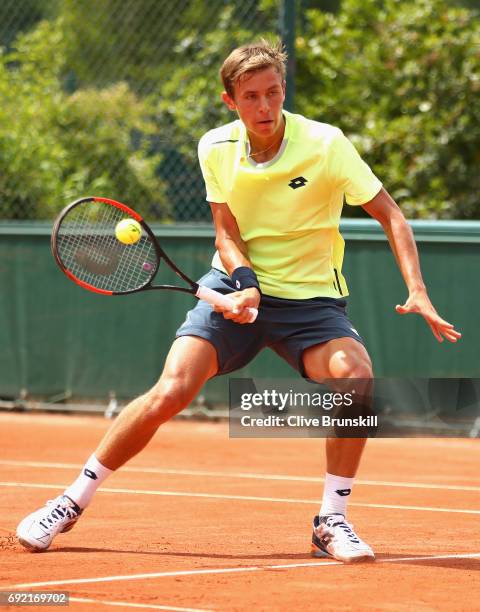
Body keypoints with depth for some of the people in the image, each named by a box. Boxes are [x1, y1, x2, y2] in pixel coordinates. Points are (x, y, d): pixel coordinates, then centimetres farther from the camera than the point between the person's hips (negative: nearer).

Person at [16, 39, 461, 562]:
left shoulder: (325, 144, -14)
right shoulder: (216, 148, -5)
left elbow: (389, 215, -10)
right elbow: (227, 233, -1)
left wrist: (417, 292, -23)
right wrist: (245, 282, -22)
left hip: (309, 295, -1)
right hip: (236, 285, 1)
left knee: (355, 375, -31)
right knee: (171, 391, -17)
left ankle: (331, 523, -14)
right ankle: (71, 503, 1)